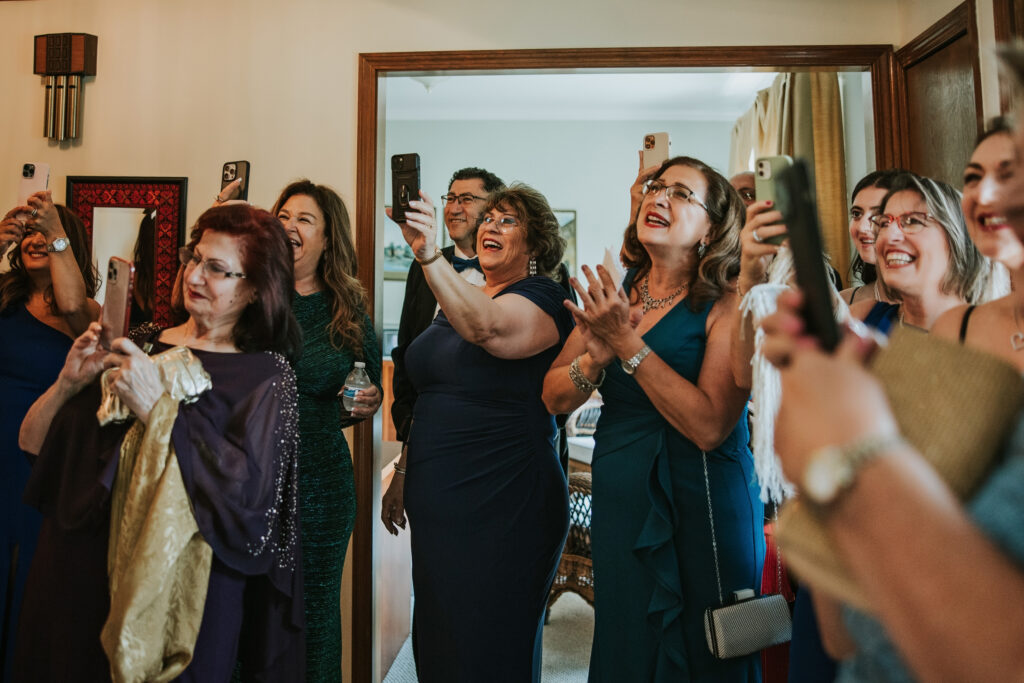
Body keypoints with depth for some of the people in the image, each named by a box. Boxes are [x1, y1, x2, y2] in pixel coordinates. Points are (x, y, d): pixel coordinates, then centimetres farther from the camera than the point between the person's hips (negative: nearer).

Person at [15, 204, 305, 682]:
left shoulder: (266, 375, -10)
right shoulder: (141, 344, 4)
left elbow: (248, 495, -22)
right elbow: (32, 443, 7)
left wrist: (158, 407, -23)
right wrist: (69, 382, -12)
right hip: (80, 570, 5)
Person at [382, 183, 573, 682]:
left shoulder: (543, 298, -9)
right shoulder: (459, 300, 14)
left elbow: (486, 328, -33)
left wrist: (429, 255, -43)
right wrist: (402, 474, 18)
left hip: (501, 510, -7)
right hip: (437, 508, 8)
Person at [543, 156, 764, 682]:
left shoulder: (727, 304, -12)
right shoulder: (614, 293, 2)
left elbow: (709, 426, -23)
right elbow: (554, 398, 3)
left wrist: (628, 343, -24)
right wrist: (596, 357, -17)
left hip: (702, 505, -4)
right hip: (619, 500, 5)